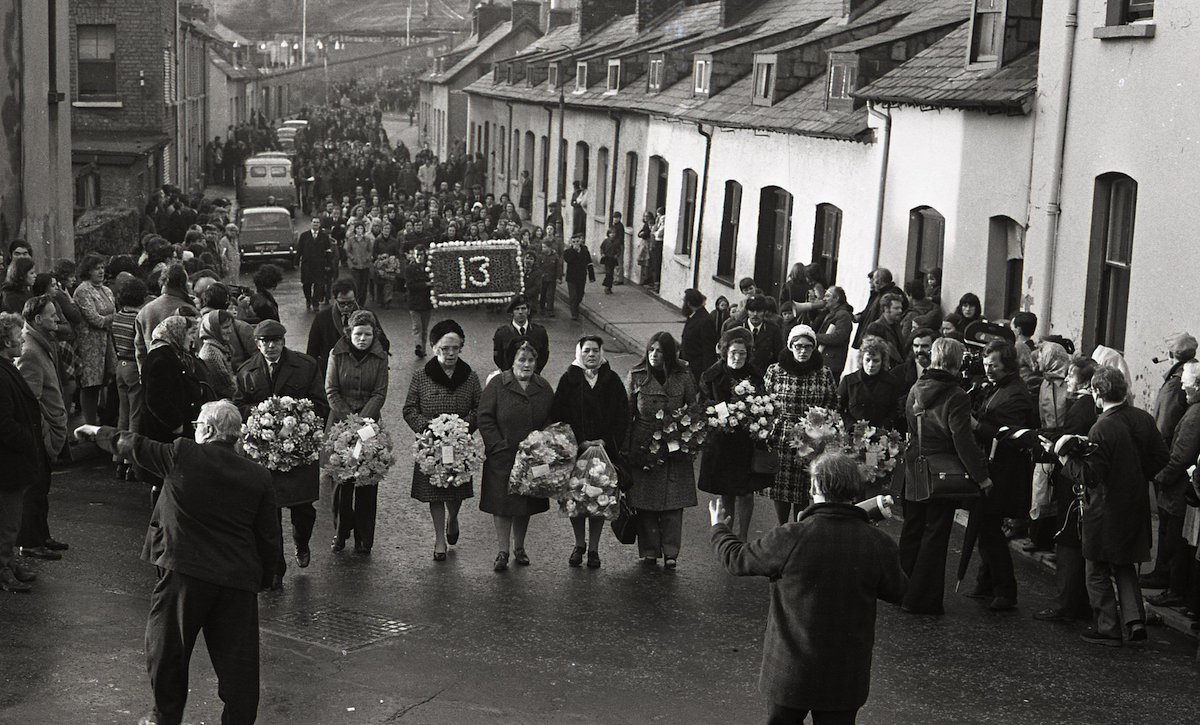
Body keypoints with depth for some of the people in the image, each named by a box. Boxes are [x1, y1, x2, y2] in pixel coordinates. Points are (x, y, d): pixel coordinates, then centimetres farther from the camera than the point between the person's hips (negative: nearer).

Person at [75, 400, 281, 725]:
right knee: (236, 657, 7)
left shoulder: (182, 455, -6)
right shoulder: (259, 476, 2)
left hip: (184, 574, -2)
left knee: (167, 648, 16)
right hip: (239, 579, 2)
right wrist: (262, 578, 16)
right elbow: (269, 537, 4)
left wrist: (96, 432, 25)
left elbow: (134, 446, 8)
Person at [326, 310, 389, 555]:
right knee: (342, 479, -1)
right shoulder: (337, 354, 0)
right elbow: (331, 390, -2)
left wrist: (362, 420, -15)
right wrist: (348, 417, -12)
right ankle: (340, 532, 12)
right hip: (341, 422, 0)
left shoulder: (380, 357, 1)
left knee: (368, 481, 0)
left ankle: (364, 537, 9)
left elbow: (379, 394, -3)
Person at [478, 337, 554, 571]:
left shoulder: (543, 388, 5)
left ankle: (519, 548, 27)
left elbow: (552, 420, 10)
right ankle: (502, 551, 10)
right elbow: (485, 418, -7)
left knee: (526, 504, 12)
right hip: (502, 458, -3)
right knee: (502, 504, 1)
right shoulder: (497, 385, -6)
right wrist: (498, 445, -13)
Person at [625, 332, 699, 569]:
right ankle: (649, 551, 11)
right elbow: (626, 413, 4)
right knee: (645, 500, 2)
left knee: (673, 501, -1)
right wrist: (624, 449, 1)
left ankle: (670, 551, 5)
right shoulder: (636, 376, 1)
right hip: (643, 447, 0)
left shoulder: (683, 376, 1)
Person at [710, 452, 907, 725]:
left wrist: (719, 528, 18)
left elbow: (736, 559, -3)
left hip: (790, 673, -2)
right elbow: (896, 592, 4)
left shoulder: (790, 539, -19)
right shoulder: (879, 544, -13)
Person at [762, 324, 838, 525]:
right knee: (779, 486, 4)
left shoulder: (824, 375, 3)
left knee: (803, 492, 3)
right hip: (780, 439, 0)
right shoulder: (774, 371, 2)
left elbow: (833, 407, 11)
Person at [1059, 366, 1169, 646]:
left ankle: (1108, 628, 12)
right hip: (1136, 505, 7)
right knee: (1125, 566, 21)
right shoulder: (1144, 419, -2)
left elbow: (1090, 476, -22)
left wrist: (1065, 456, -13)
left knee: (1098, 571, 8)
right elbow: (1161, 459, 4)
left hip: (1105, 510, -6)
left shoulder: (1102, 429, -23)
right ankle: (1134, 618, 9)